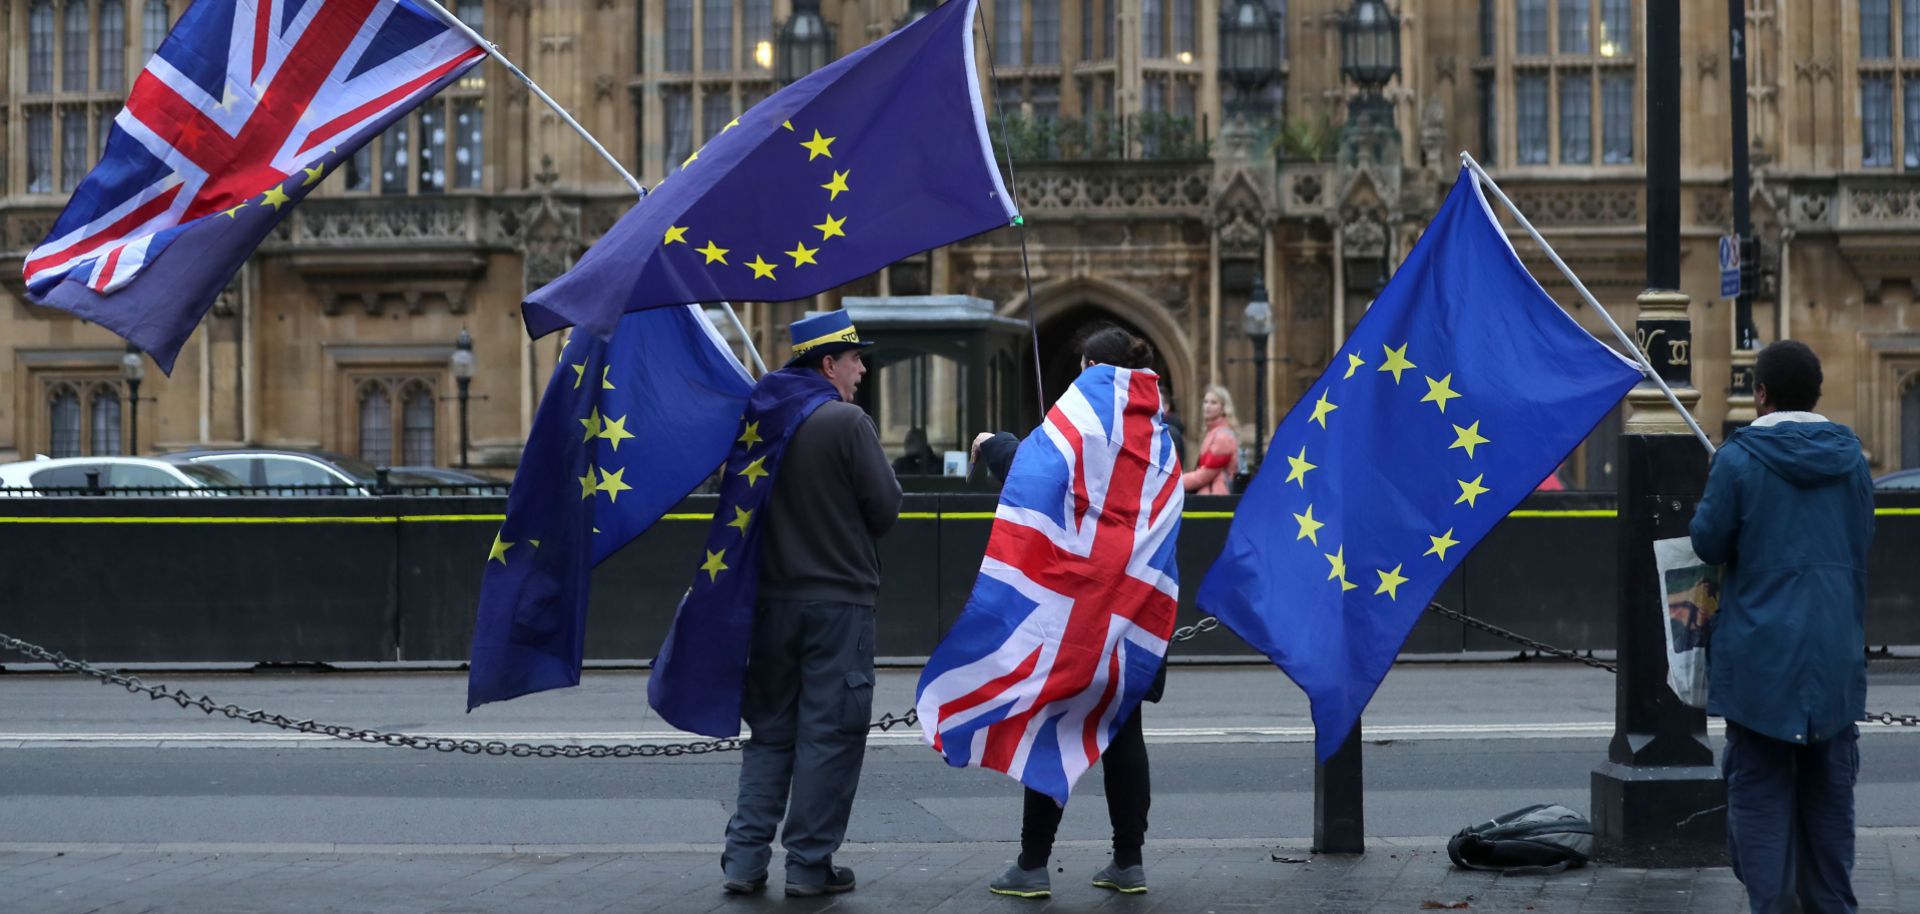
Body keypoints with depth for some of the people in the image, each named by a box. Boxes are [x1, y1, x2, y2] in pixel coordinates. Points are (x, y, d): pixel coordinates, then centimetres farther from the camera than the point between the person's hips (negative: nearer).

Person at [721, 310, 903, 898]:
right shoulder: (848, 423, -13)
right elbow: (886, 506, -11)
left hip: (772, 600, 6)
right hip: (839, 599, -5)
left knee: (770, 730, 14)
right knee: (828, 734, 3)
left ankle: (745, 859, 11)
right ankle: (808, 864, 5)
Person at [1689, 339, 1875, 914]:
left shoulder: (1740, 459, -12)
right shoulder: (1850, 457, 2)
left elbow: (1709, 542, -7)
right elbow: (1862, 540, 12)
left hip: (1761, 656, -4)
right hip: (1836, 652, 4)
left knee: (1760, 786, 3)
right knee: (1830, 788, 13)